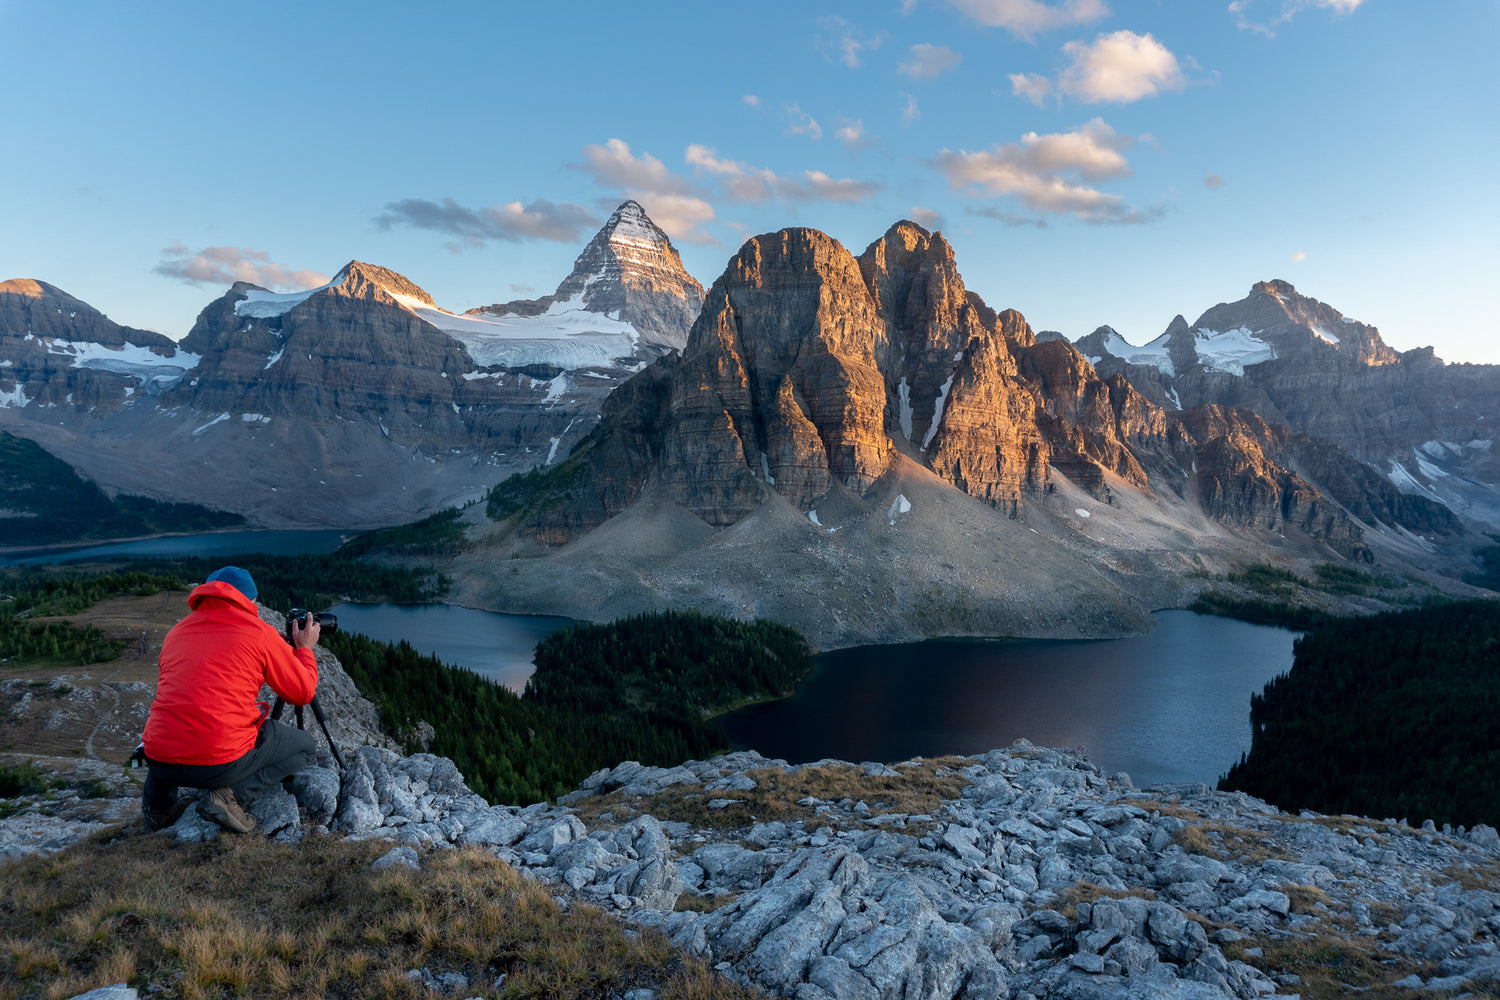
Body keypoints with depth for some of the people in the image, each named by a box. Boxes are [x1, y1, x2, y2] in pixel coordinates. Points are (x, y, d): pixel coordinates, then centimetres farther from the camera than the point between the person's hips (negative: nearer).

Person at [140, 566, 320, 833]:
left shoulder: (175, 633, 16)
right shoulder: (259, 632, 0)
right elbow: (303, 693, 7)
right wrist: (305, 649, 24)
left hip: (160, 762, 6)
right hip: (223, 764, -6)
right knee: (304, 746, 17)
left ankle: (158, 803, 18)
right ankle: (232, 796, -5)